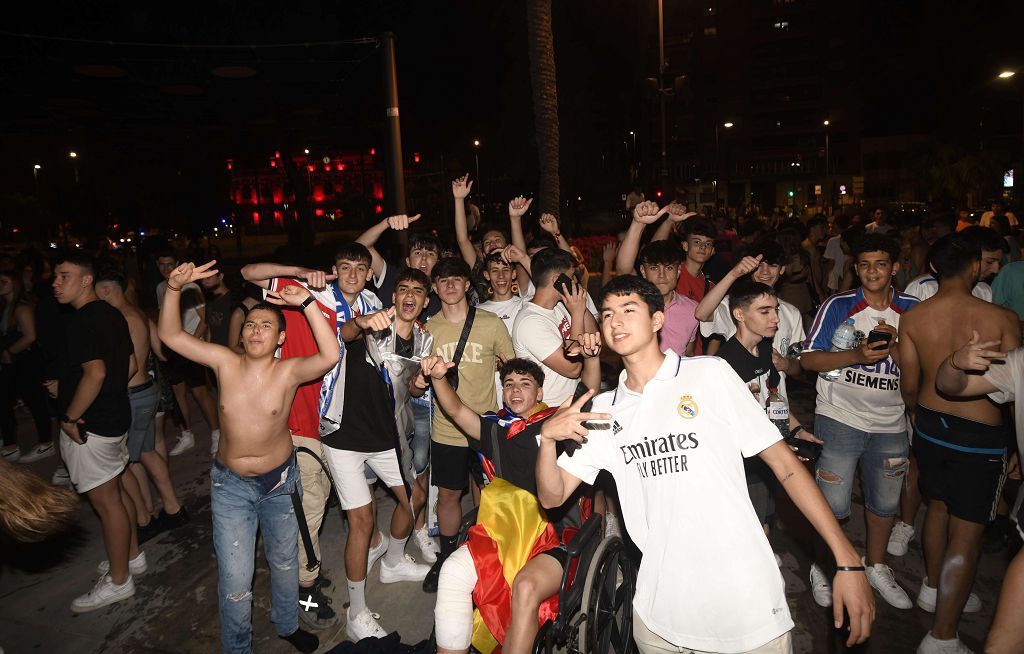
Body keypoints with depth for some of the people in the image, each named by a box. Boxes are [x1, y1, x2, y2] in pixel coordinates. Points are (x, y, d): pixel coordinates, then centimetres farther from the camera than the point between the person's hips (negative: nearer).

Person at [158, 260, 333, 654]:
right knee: (234, 580, 3)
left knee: (284, 561, 21)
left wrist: (307, 303, -37)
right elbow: (170, 335, -11)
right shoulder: (224, 362, -11)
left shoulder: (288, 371, -18)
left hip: (279, 480, 0)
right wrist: (174, 289, -26)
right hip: (231, 484, 0)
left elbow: (330, 355, -35)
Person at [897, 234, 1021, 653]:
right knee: (967, 533, 4)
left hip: (930, 423, 4)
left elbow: (909, 384, 0)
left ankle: (934, 589, 44)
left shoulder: (911, 318, -7)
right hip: (981, 432, -4)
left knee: (939, 506, 25)